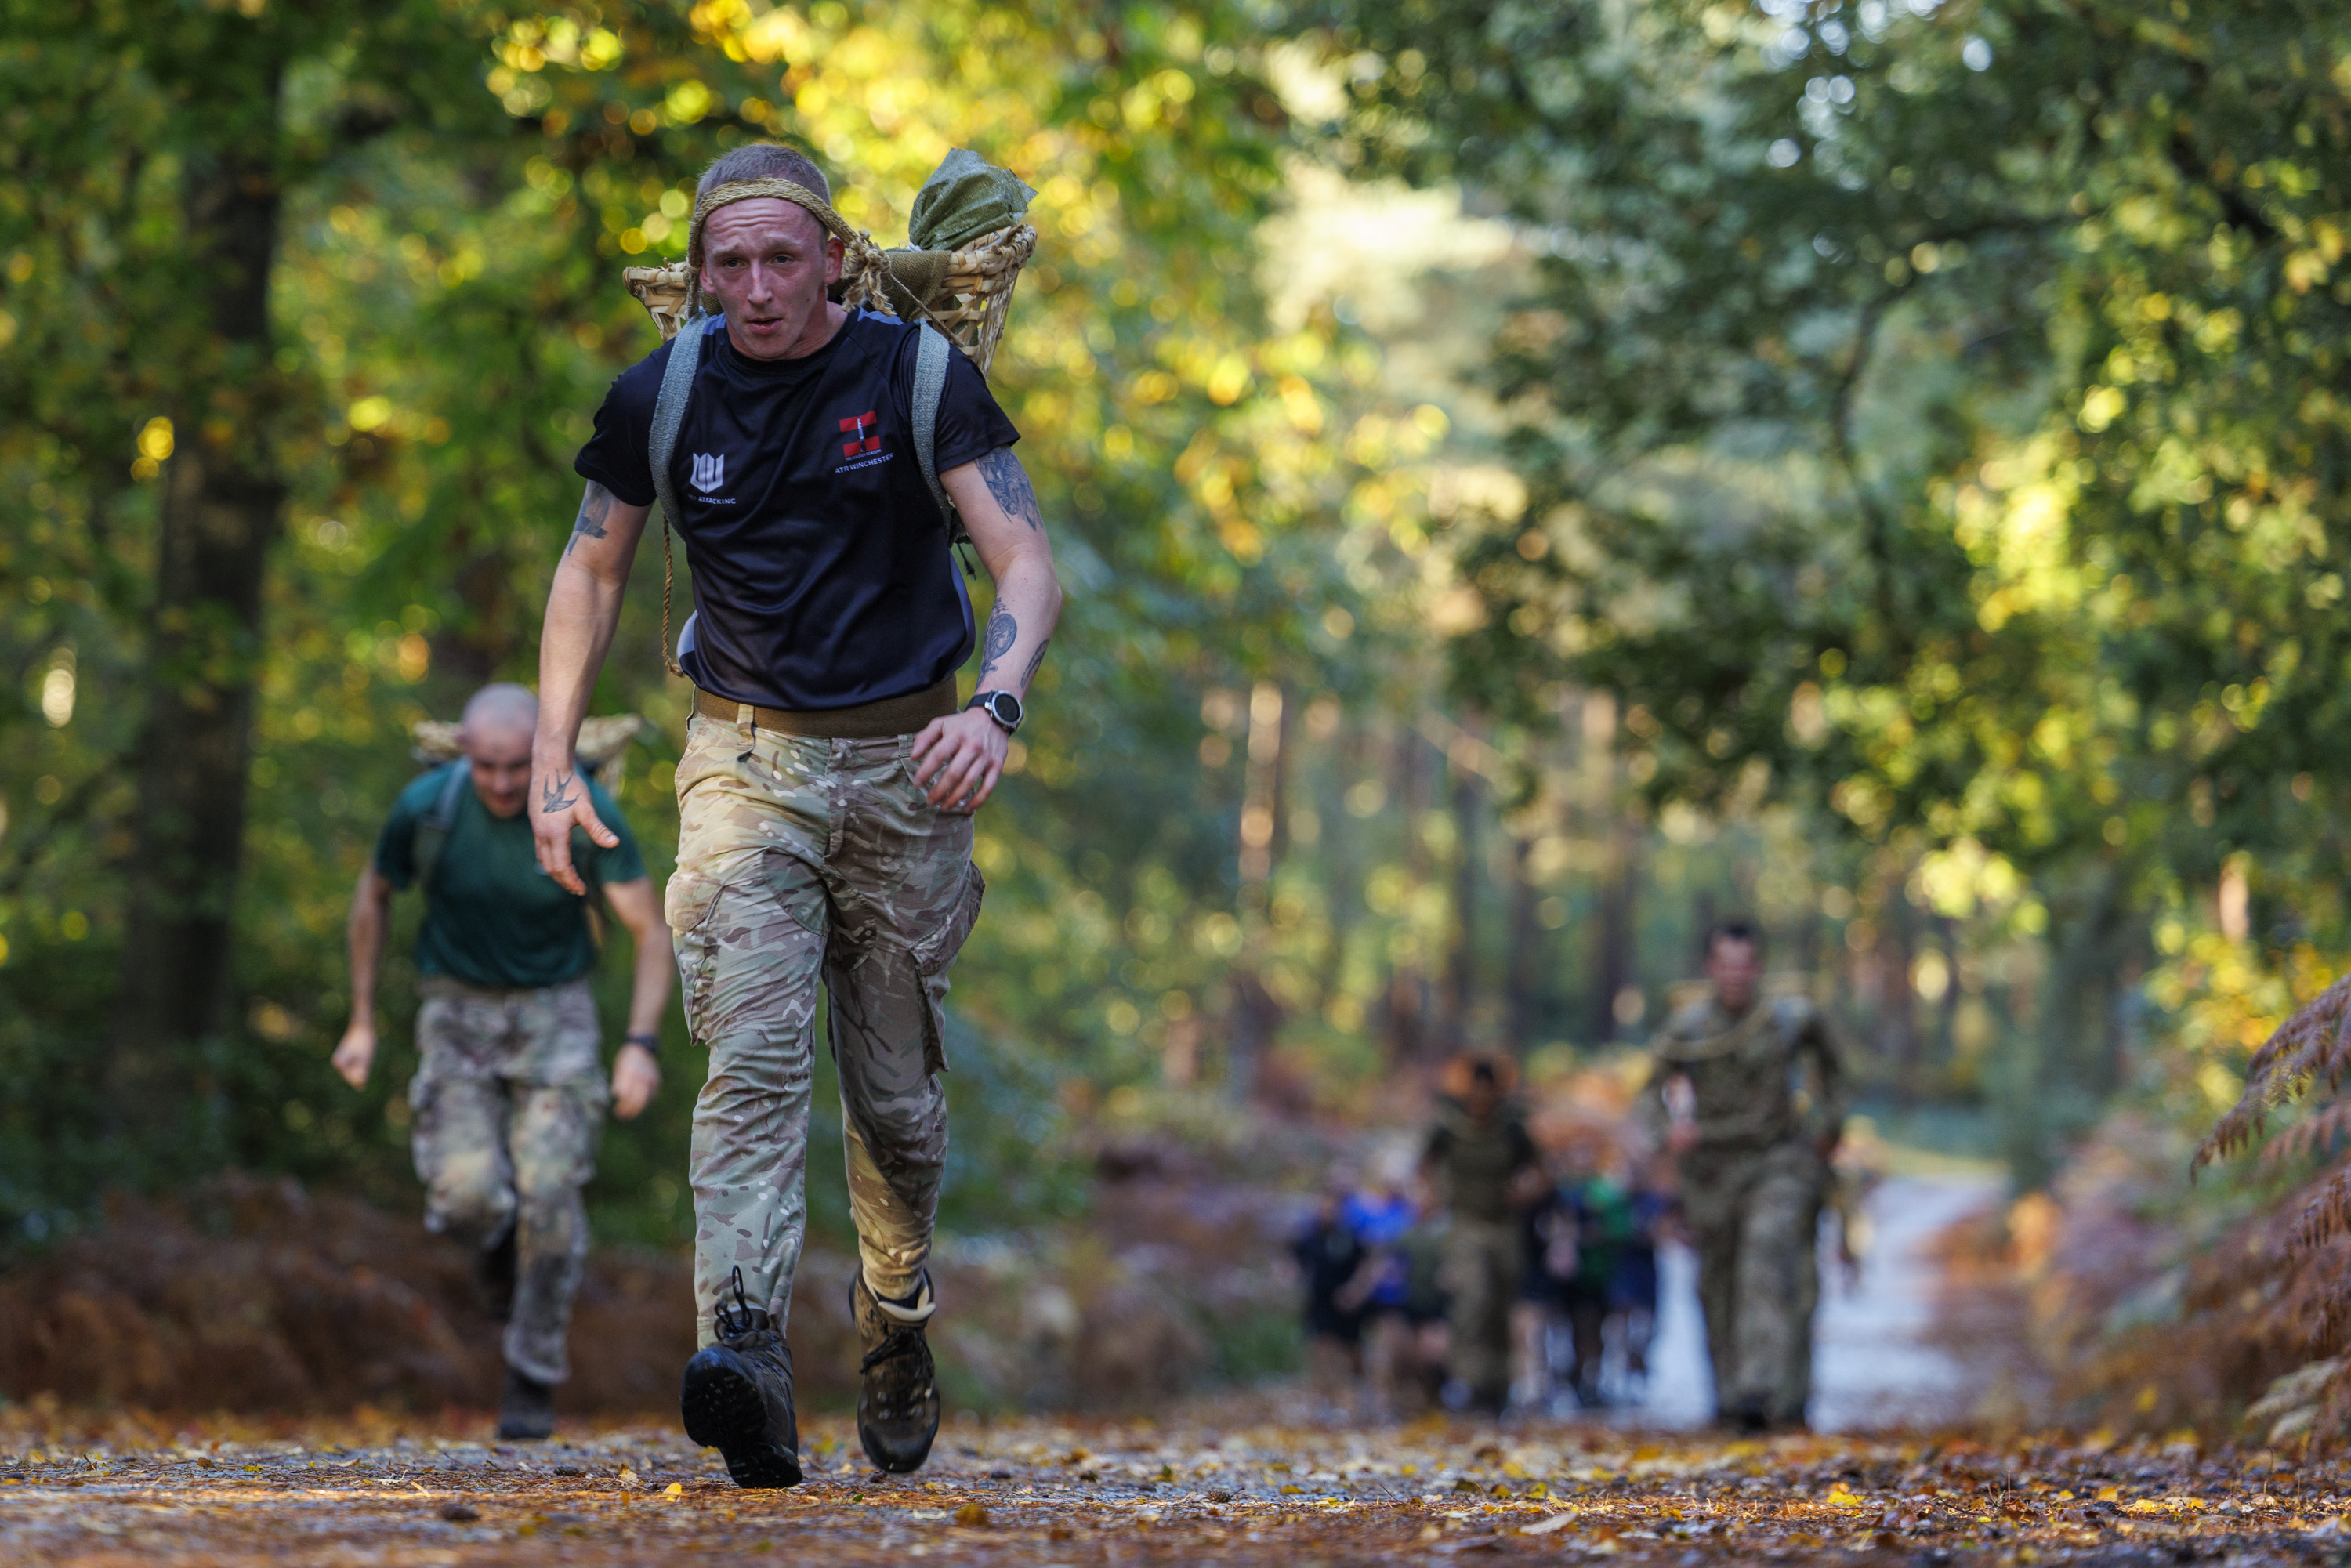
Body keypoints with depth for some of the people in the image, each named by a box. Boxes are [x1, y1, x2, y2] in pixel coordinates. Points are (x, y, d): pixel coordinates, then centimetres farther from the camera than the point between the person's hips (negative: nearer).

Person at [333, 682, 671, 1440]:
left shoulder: (585, 812, -19)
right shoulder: (426, 808, -17)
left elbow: (651, 932, -13)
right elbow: (373, 897, 3)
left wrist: (640, 1045, -25)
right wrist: (362, 1023, 3)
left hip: (555, 1010, 0)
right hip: (458, 1009, 1)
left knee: (548, 1193, -13)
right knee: (466, 1192, -17)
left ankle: (533, 1379, 1)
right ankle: (497, 1247, 21)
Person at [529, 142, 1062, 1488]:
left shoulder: (917, 374, -6)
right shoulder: (663, 395, -1)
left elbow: (1028, 562, -11)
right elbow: (593, 573, 12)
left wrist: (995, 706, -30)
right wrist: (555, 764, 4)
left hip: (904, 764, 0)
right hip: (745, 760, 0)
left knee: (898, 1093, 8)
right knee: (753, 1059, -17)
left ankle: (897, 1326, 32)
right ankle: (745, 1357, -32)